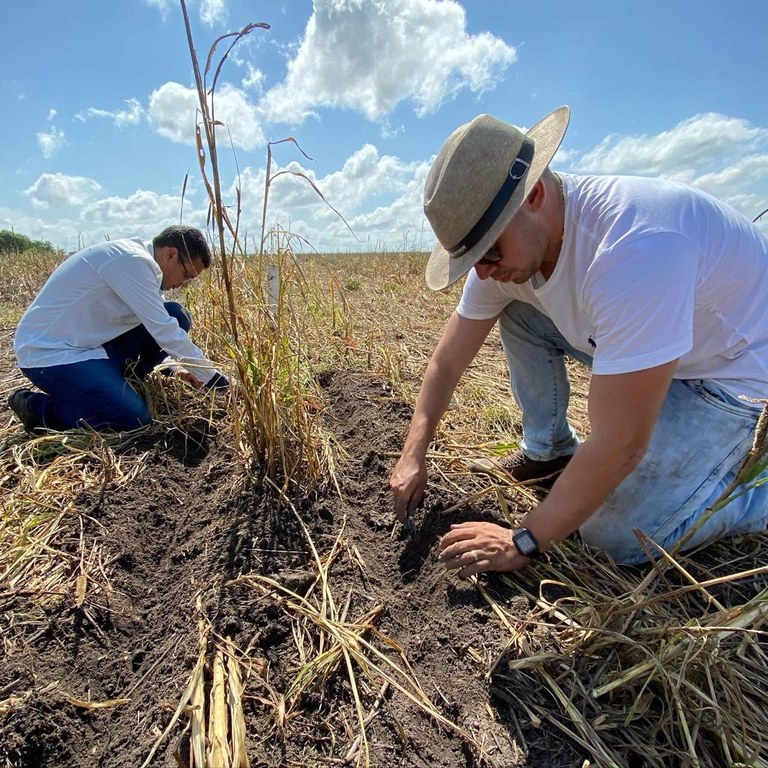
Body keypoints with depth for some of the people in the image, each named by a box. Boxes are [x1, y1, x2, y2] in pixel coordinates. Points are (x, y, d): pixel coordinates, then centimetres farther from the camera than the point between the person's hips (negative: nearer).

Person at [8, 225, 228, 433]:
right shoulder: (132, 261, -22)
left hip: (85, 342, 9)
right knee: (135, 418, -23)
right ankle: (35, 406, -1)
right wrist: (212, 378, -17)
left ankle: (112, 384, 6)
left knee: (175, 318, -3)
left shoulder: (135, 257, 8)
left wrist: (177, 367, 3)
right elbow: (163, 331, -25)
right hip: (48, 352, -9)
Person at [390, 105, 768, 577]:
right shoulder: (509, 241, -14)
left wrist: (524, 543, -25)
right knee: (513, 308, -6)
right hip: (653, 346, 7)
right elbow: (449, 360, -6)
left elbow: (619, 446, -36)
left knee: (619, 537, -19)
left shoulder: (631, 246, -39)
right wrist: (414, 454, -9)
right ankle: (549, 450, 7)